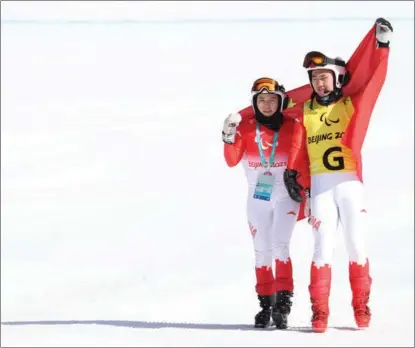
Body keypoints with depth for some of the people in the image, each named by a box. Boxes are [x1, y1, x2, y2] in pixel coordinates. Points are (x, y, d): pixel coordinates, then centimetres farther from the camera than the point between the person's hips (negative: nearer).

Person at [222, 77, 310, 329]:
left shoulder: (292, 127, -5)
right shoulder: (246, 127, -3)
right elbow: (233, 160, -11)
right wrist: (229, 137, -25)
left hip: (286, 195, -2)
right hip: (258, 197, 2)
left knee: (280, 245, -17)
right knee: (262, 251, 6)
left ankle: (283, 301, -18)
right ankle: (266, 304, 14)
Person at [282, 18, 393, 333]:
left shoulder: (352, 103, 6)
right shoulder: (304, 112, 10)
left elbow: (371, 76, -4)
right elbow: (297, 148, 7)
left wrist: (380, 43, -13)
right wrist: (292, 174, -6)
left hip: (350, 183, 0)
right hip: (319, 186, 0)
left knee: (357, 246, 1)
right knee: (323, 247, -4)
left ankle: (362, 307, 10)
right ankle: (320, 311, -2)